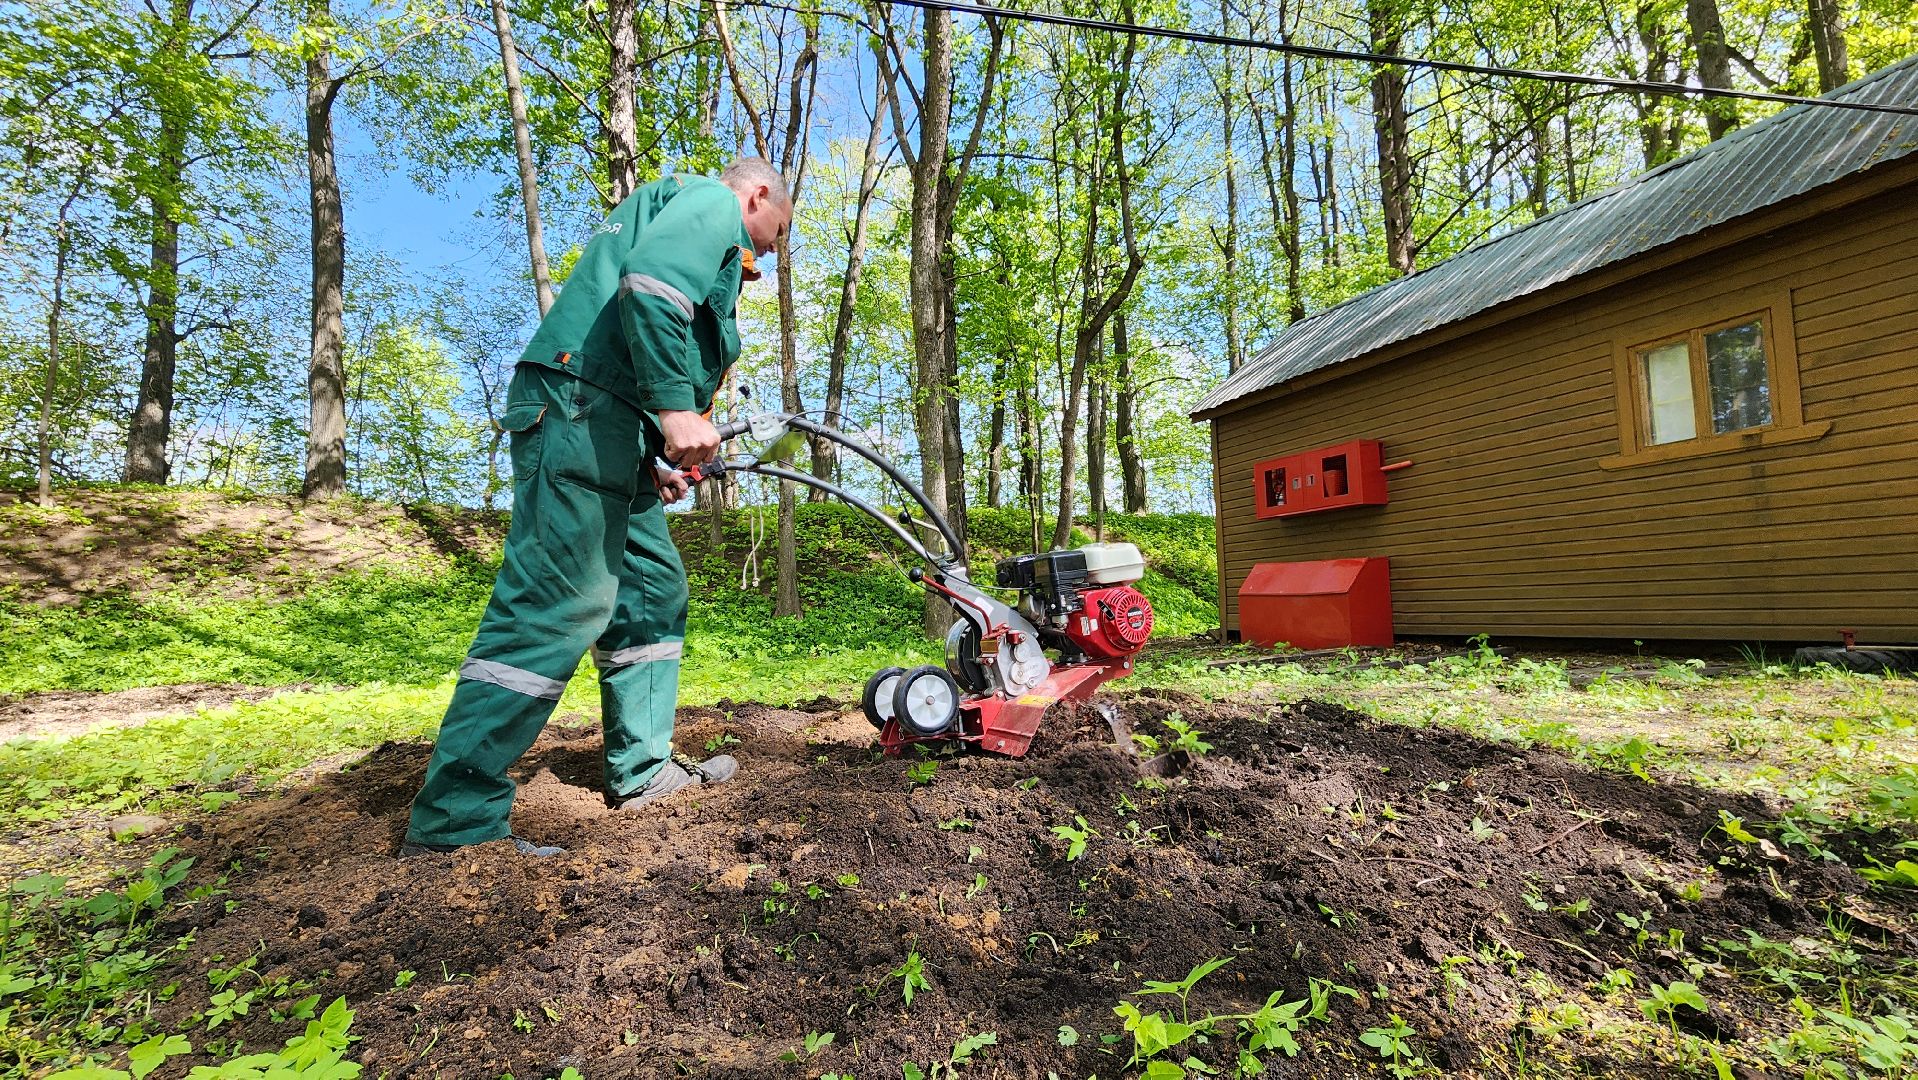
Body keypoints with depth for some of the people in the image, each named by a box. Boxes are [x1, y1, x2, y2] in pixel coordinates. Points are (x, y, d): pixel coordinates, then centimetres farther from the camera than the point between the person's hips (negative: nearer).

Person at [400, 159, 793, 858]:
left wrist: (651, 463, 23)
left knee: (652, 590, 12)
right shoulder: (713, 202, 4)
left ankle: (641, 771, 19)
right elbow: (651, 282, -19)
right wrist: (676, 405, -24)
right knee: (556, 603, -14)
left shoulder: (674, 210, 34)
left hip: (604, 429, 11)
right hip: (583, 411, -11)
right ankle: (453, 822, -10)